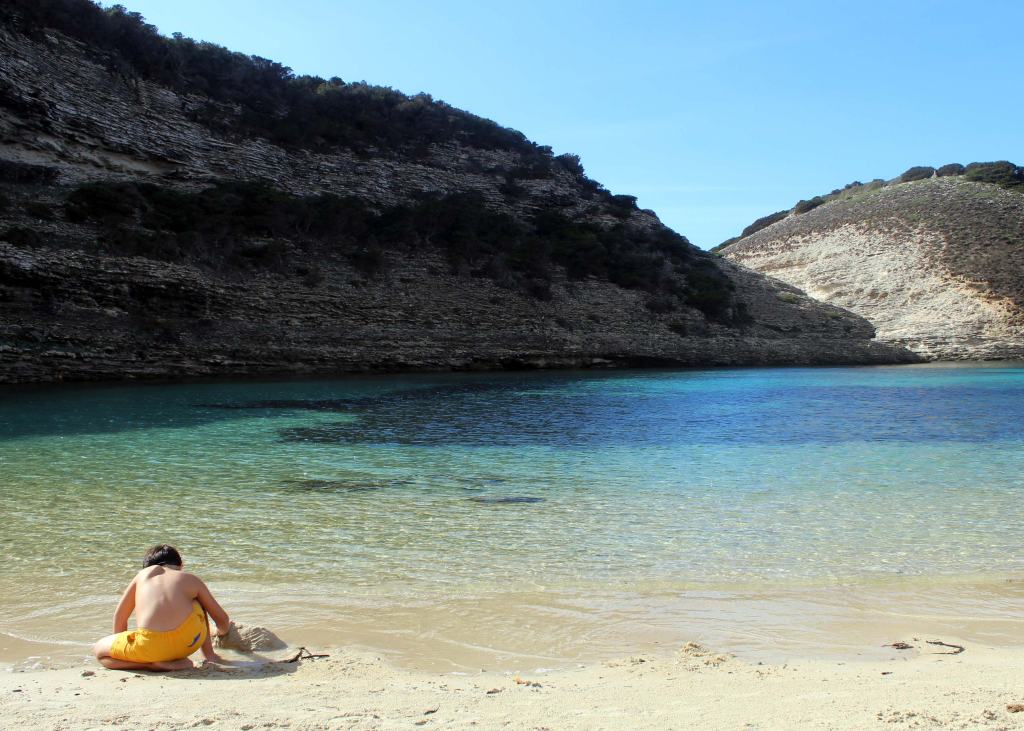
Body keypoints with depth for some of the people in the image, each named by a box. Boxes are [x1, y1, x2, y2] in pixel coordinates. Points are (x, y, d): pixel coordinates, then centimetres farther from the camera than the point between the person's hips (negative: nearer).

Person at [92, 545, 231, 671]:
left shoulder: (143, 574, 24)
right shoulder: (192, 580, 20)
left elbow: (119, 617, 27)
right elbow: (223, 619, 25)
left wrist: (120, 648, 42)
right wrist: (222, 631, 49)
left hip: (149, 645, -2)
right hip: (189, 641, 2)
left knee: (98, 650, 25)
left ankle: (155, 663, 4)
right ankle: (209, 655, 24)